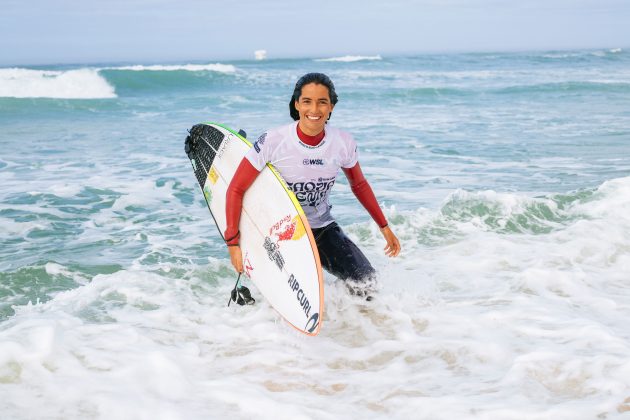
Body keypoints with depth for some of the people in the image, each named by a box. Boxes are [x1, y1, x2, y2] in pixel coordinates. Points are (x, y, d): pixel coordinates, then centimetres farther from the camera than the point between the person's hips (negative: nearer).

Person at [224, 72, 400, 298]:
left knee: (366, 282, -11)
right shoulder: (273, 142, -23)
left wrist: (384, 227, 11)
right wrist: (233, 243, -21)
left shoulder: (343, 143, -11)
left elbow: (359, 185, 9)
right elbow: (236, 189, -17)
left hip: (322, 227, 3)